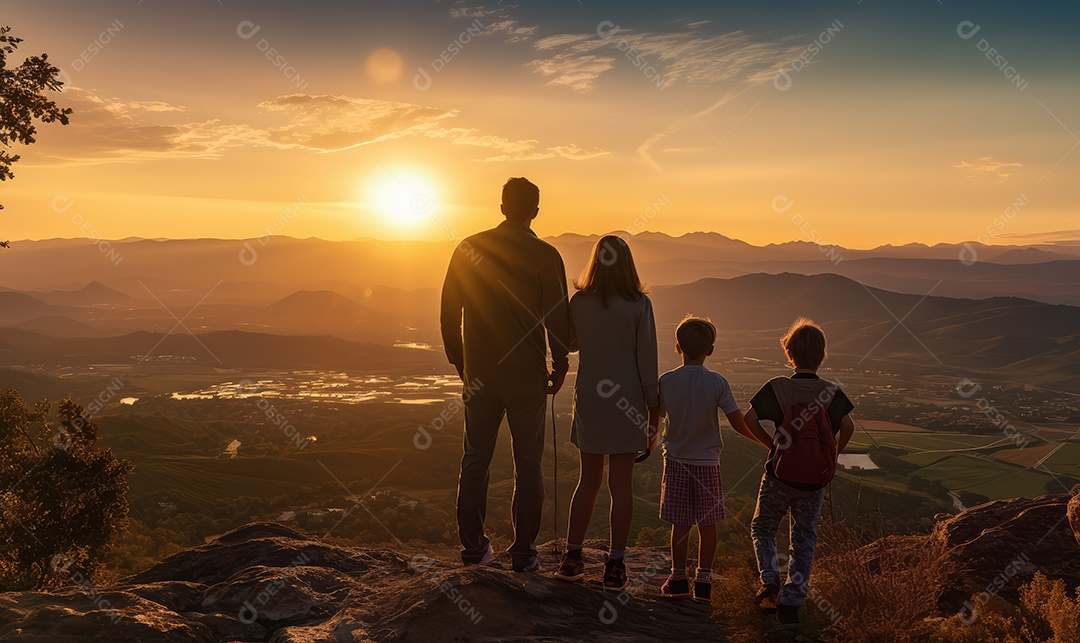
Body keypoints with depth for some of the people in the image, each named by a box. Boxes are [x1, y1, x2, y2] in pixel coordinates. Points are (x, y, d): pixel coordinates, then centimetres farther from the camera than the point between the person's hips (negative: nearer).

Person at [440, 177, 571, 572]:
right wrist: (559, 367, 5)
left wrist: (459, 361, 17)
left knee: (475, 460, 13)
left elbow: (449, 313, 5)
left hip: (479, 373, 3)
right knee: (527, 464, 6)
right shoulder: (545, 256, -8)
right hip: (527, 376, -3)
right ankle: (523, 553, 9)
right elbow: (557, 318, -8)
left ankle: (473, 546, 19)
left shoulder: (469, 248, 1)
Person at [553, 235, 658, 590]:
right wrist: (653, 409, 0)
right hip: (627, 401, -2)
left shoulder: (579, 303, -2)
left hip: (589, 400, 2)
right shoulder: (639, 305, -8)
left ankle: (572, 557, 17)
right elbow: (647, 360, -7)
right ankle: (615, 565, 9)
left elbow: (569, 344, 14)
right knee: (621, 484, 4)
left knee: (588, 480, 14)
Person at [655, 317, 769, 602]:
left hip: (676, 460, 1)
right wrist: (769, 442, 5)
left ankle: (678, 579, 12)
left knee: (680, 523, 7)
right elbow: (739, 424, -9)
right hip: (707, 461, -1)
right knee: (707, 523, 8)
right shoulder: (717, 382, -8)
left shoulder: (666, 381, -6)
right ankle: (703, 581, 12)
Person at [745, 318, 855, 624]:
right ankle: (791, 601, 10)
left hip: (780, 477, -2)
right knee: (804, 540, 13)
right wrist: (834, 455, 9)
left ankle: (770, 583, 3)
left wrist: (770, 441, 3)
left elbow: (750, 419, -14)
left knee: (763, 528, 19)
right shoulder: (832, 392, -4)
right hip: (815, 482, 2)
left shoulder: (777, 387, -9)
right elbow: (848, 426, -7)